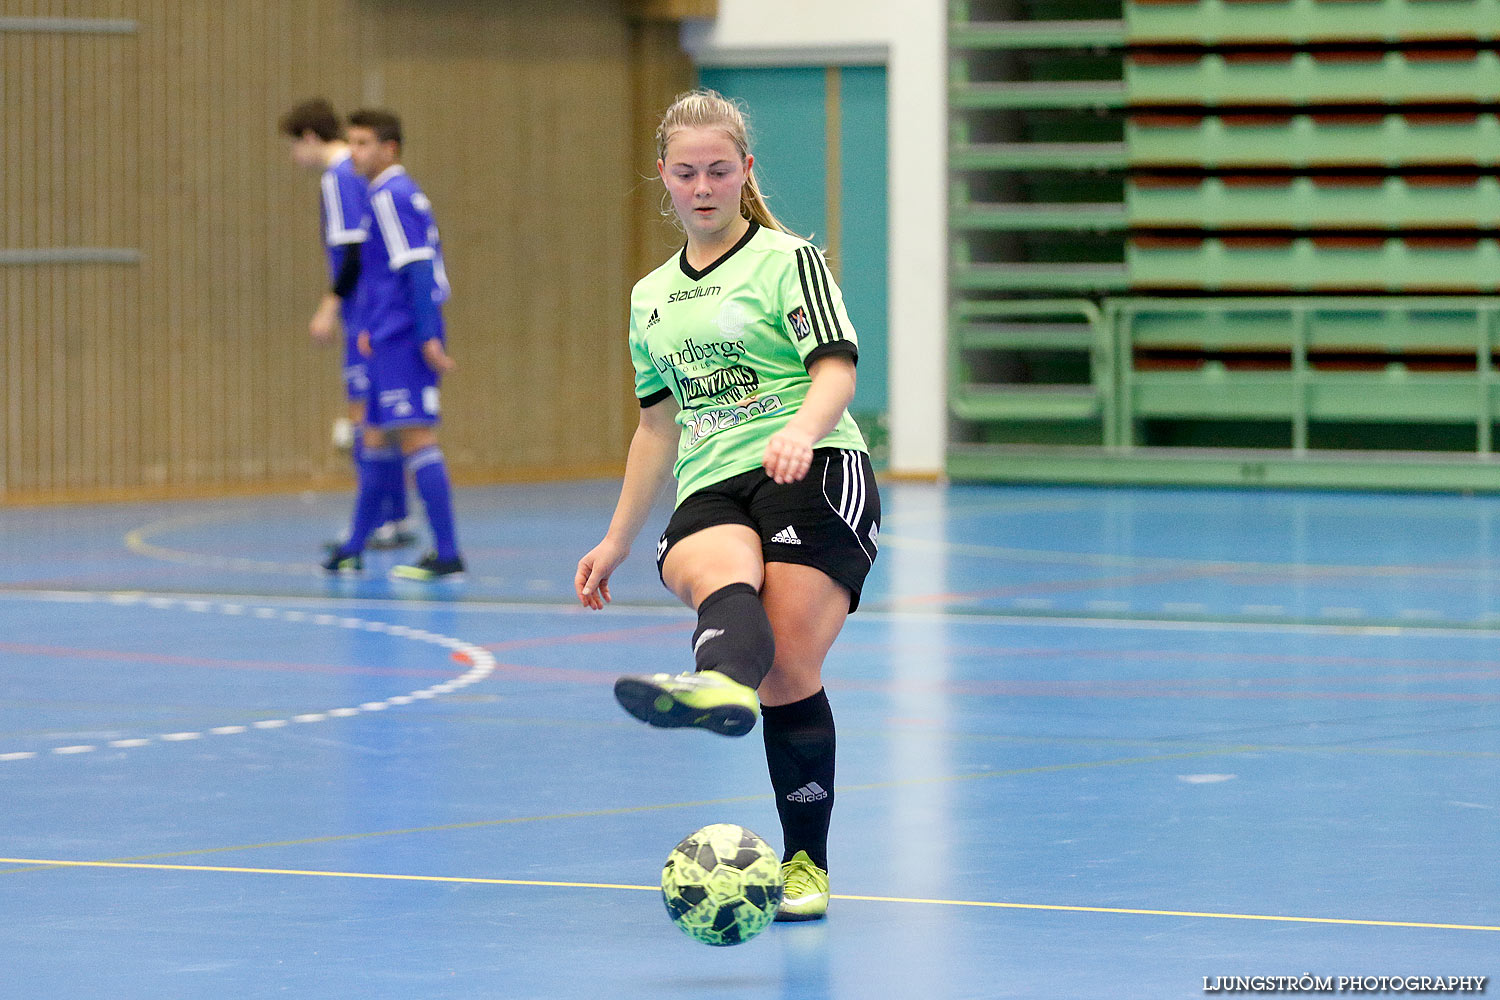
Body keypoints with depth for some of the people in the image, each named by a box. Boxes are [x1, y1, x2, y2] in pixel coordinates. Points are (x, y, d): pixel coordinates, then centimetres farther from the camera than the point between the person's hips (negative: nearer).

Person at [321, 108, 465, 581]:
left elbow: (417, 270, -19)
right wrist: (370, 327, 27)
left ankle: (448, 556, -14)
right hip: (392, 342, 10)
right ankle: (352, 551, 23)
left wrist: (428, 337, -23)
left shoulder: (390, 197, -12)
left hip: (403, 342, -10)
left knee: (416, 439, -12)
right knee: (377, 439, 15)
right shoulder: (404, 195, 18)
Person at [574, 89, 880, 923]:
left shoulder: (788, 260, 6)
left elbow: (835, 370, -6)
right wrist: (617, 540, 29)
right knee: (722, 575, -34)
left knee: (788, 674, -18)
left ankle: (807, 862, -7)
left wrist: (801, 431, -27)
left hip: (813, 475, -4)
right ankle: (718, 688, -66)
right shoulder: (652, 297, 23)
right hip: (710, 493, 4)